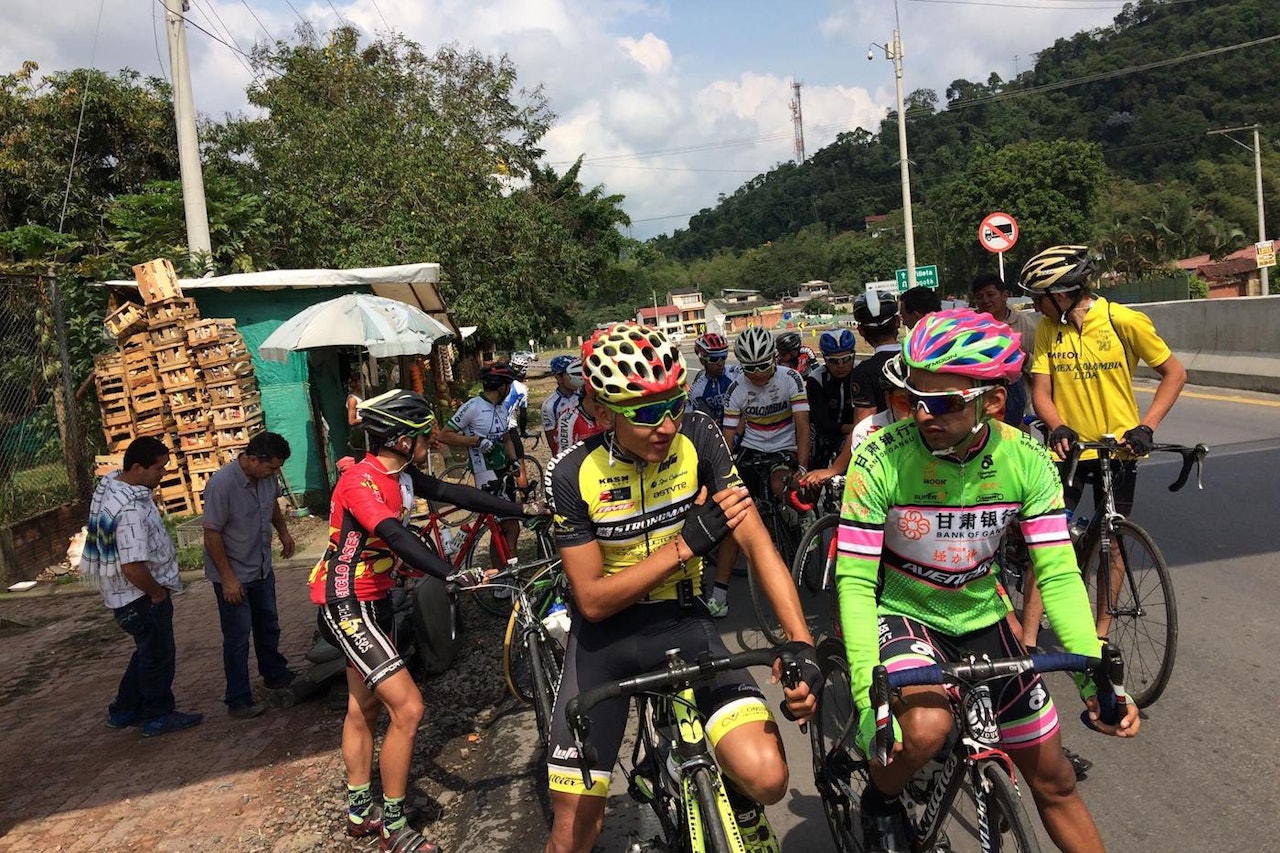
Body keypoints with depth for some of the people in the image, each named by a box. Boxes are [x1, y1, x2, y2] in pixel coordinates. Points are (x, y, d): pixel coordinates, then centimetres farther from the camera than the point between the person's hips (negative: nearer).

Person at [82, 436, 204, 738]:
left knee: (147, 651, 25)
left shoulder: (110, 483, 0)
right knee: (159, 655, 9)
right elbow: (133, 568, -36)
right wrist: (158, 592, -17)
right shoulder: (131, 510, -32)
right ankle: (158, 717, 25)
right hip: (141, 596, -10)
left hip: (122, 592, 10)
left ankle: (124, 711, 37)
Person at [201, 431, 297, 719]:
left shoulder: (267, 476, -9)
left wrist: (283, 531, 11)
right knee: (238, 638, 0)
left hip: (261, 568, 7)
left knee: (268, 625, 22)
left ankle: (275, 674, 41)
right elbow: (212, 534, -24)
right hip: (233, 575, -7)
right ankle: (238, 700, 11)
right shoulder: (222, 484, -29)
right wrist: (228, 578, -22)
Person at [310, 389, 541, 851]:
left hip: (372, 600, 10)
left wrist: (522, 510, 5)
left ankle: (360, 811, 36)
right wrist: (451, 574, -52)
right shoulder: (361, 480, -25)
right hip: (346, 606, -10)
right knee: (408, 708, -12)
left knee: (364, 705, 20)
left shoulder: (400, 476, 2)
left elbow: (454, 493, 5)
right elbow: (396, 536, -40)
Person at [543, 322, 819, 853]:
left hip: (681, 623, 1)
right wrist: (687, 543, -24)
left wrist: (802, 644, -27)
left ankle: (738, 805, 16)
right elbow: (593, 601, -16)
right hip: (604, 637, -1)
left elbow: (757, 544, -15)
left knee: (766, 776, -19)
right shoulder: (573, 474, -17)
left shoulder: (698, 439, -14)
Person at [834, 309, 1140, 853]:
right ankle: (881, 801, 0)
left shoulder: (1026, 460, -15)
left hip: (980, 619, 4)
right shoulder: (882, 461, -25)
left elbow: (1059, 574, -13)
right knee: (925, 725, -32)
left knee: (1053, 779, 10)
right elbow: (854, 582, -25)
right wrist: (868, 696, -34)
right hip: (899, 613, -3)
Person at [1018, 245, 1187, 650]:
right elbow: (1041, 392, -3)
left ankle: (1101, 633, 26)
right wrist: (1057, 428, -23)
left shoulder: (1124, 321, -10)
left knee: (1114, 542, 9)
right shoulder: (1047, 330, -2)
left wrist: (1146, 426, -14)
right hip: (1067, 449, 1)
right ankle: (1028, 640, 0)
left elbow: (1175, 373, -3)